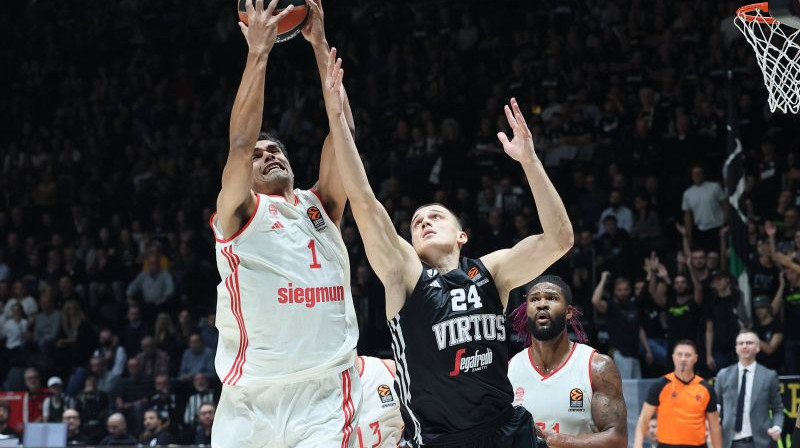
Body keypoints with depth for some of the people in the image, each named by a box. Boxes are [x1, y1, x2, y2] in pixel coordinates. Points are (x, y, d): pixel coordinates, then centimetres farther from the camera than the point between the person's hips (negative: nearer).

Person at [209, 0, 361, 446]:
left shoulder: (320, 207, 18)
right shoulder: (239, 214, 7)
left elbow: (342, 130, 9)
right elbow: (240, 143, -8)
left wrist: (320, 45, 5)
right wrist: (259, 52, -8)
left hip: (327, 393, 2)